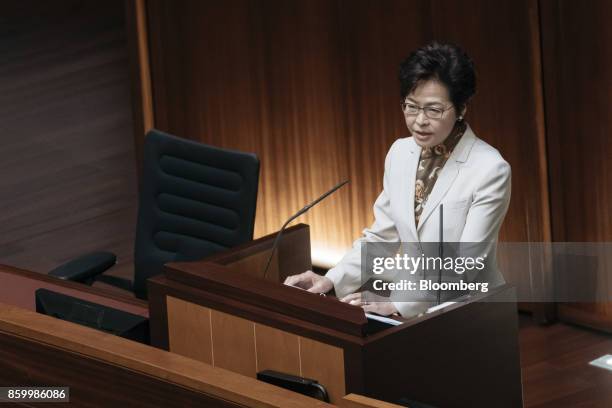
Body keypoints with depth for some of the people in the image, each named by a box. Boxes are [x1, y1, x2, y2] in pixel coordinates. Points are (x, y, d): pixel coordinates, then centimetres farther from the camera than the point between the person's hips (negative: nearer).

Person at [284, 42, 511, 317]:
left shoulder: (491, 170, -14)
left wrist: (396, 302, -27)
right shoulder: (400, 153, 6)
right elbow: (380, 237, 11)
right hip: (412, 312, 5)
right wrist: (332, 280, -5)